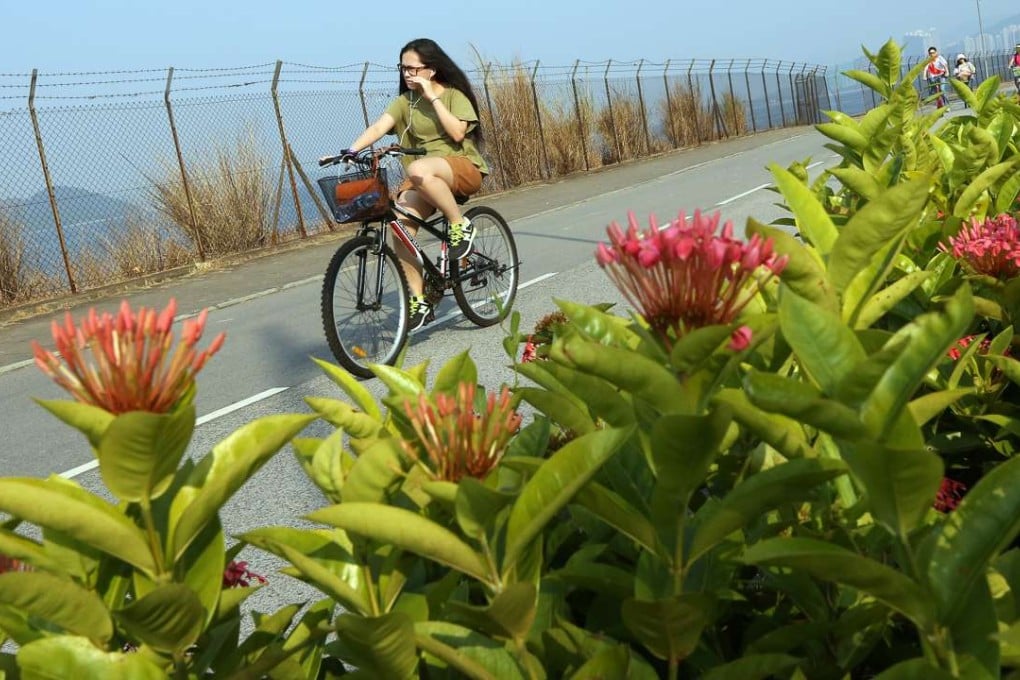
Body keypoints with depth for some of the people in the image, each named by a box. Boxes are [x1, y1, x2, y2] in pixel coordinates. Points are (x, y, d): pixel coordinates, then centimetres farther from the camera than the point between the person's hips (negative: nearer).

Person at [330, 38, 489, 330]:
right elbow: (379, 126, -7)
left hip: (463, 168, -4)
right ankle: (419, 302, -12)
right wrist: (351, 150, -23)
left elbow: (457, 132, -18)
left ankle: (460, 225, -18)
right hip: (425, 181, 5)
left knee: (418, 170, -37)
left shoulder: (454, 95, 0)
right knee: (401, 224, -22)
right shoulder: (405, 101, 9)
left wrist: (433, 98, -16)